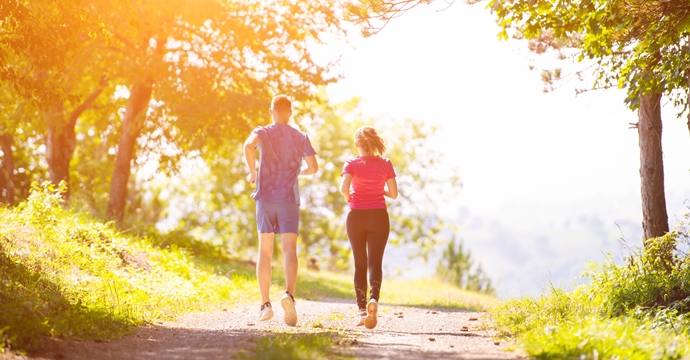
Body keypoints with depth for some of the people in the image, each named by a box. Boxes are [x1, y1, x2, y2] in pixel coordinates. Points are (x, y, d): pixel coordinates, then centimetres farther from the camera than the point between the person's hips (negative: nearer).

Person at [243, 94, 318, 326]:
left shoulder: (262, 132, 5)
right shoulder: (301, 138, 10)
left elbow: (249, 145, -18)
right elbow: (313, 167, 4)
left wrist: (252, 172, -5)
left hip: (265, 197, 0)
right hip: (289, 199, 0)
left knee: (265, 251, 7)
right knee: (289, 249, -8)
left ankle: (265, 304, 3)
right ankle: (289, 294, -32)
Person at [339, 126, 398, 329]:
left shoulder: (352, 164, -4)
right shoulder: (385, 164, 1)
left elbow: (343, 188, -19)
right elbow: (393, 194, 1)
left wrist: (348, 198, 2)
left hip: (356, 217, 0)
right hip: (378, 217, 0)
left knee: (359, 264, 8)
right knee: (375, 262, -3)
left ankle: (362, 310, 4)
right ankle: (374, 299, -30)